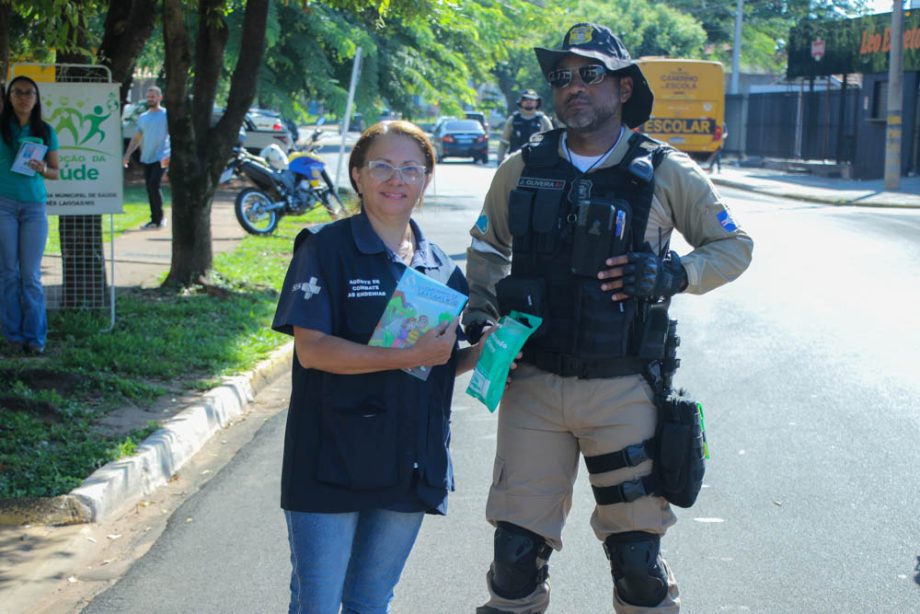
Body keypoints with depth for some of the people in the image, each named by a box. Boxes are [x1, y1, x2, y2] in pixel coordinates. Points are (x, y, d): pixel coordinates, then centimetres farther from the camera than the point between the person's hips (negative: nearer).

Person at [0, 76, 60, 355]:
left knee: (31, 274, -1)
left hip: (34, 206, 1)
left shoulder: (45, 132, 8)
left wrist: (42, 169, -9)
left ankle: (34, 337, 2)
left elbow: (56, 172, 12)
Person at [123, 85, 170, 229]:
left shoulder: (166, 115, -2)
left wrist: (169, 155, -21)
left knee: (154, 186, -16)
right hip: (146, 158, 6)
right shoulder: (143, 117, 15)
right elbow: (136, 138, 19)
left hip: (160, 158, -6)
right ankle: (155, 219, 13)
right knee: (150, 189, 6)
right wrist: (127, 155, 9)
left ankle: (159, 218, -6)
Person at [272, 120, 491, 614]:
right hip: (332, 463, -5)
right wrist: (409, 356, -24)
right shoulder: (325, 249, -6)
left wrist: (481, 352, -4)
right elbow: (312, 349, -17)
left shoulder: (441, 268, 10)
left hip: (409, 468, 5)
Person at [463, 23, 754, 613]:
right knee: (516, 552, 5)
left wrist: (673, 273, -11)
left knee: (637, 556, 5)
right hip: (533, 385, 2)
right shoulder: (521, 170, 5)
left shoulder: (667, 175, -1)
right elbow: (488, 248, 20)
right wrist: (481, 311, 3)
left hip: (623, 392, -2)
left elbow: (735, 246, 7)